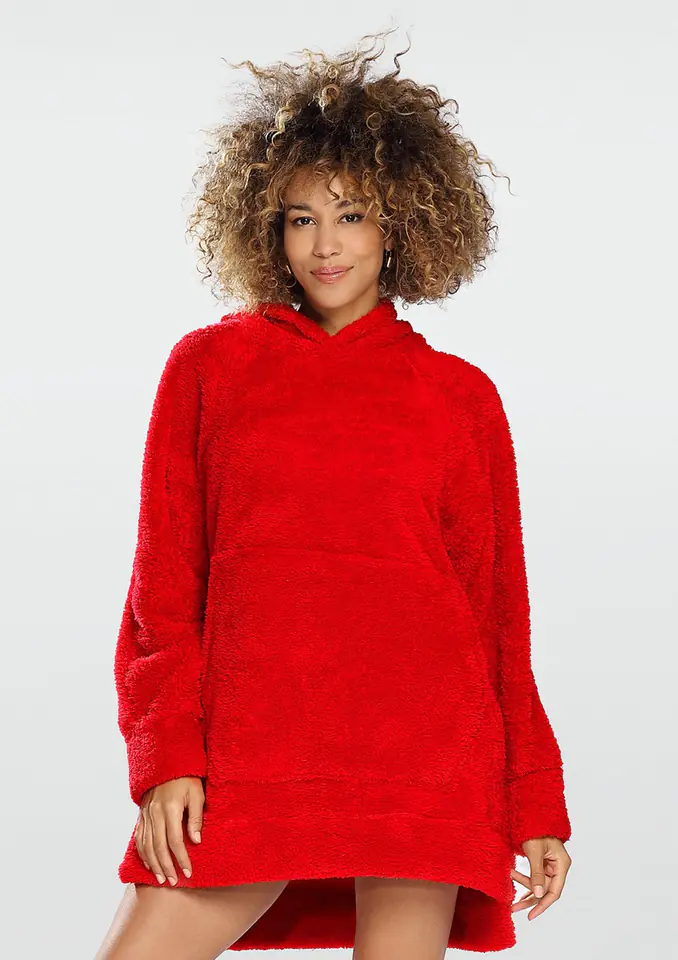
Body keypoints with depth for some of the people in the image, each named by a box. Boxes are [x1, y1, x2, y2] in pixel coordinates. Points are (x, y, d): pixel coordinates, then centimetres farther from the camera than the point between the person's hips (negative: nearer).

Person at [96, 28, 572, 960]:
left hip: (426, 748, 0)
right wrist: (165, 757, -3)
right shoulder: (208, 366, 11)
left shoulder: (462, 397, 11)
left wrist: (535, 806, 10)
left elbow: (497, 610, 13)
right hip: (248, 753, 0)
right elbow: (164, 585, 9)